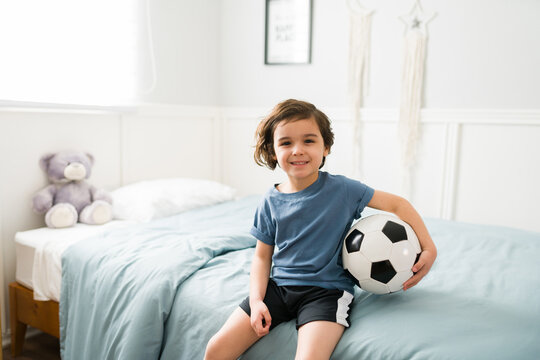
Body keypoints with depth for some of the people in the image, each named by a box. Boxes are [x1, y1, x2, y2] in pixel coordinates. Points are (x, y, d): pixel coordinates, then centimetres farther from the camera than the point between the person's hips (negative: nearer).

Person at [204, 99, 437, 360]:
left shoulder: (341, 189, -8)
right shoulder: (271, 202, 1)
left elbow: (397, 204, 0)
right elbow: (262, 256, 8)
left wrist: (428, 247, -8)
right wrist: (256, 300, -6)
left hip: (326, 290, -3)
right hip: (279, 286, 4)